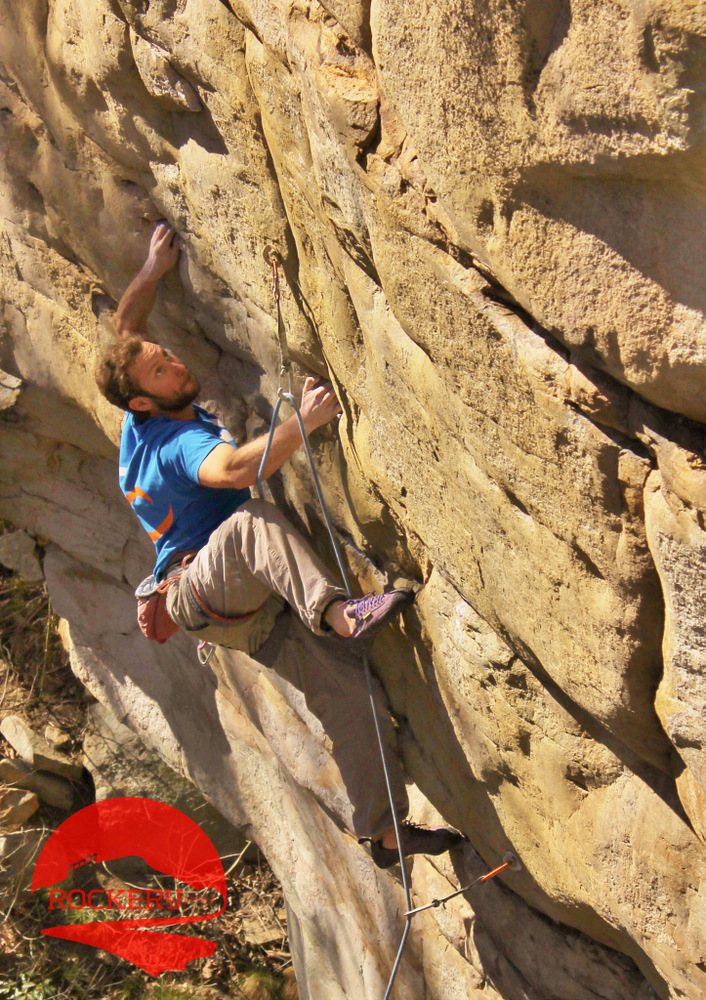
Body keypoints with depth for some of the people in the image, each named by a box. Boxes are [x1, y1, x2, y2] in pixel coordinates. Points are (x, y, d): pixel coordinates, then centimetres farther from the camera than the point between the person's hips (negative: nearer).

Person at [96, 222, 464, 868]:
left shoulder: (142, 422, 12)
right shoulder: (181, 441, -15)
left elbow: (126, 331, 25)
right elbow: (235, 469, -39)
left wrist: (154, 269, 24)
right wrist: (304, 423, -41)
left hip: (256, 608, 8)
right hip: (201, 591, -8)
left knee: (350, 695, -5)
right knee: (252, 517, -40)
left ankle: (386, 832, 0)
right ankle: (338, 612, -58)